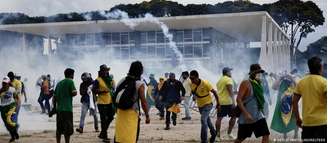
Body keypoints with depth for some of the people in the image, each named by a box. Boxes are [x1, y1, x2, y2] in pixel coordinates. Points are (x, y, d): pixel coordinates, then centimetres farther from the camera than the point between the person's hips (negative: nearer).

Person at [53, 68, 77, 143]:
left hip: (59, 109, 7)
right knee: (68, 129, -5)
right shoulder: (70, 81, -4)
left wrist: (54, 107, 26)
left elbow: (54, 97, 18)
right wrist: (75, 90, 7)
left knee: (59, 128, 12)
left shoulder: (59, 83, 17)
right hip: (67, 109, -7)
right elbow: (74, 93, -15)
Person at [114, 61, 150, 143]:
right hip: (132, 113, -5)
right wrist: (147, 115, -4)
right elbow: (143, 102, -12)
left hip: (120, 112, 5)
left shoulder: (122, 81, 5)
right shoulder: (139, 84, -10)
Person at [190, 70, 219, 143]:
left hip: (208, 104, -6)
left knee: (203, 120, -22)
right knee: (207, 121, 22)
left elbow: (214, 92, -15)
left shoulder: (205, 83, -25)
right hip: (200, 105, 6)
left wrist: (218, 104, -11)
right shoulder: (192, 85, -10)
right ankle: (213, 133, 46)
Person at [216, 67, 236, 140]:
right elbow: (230, 91, -16)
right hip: (227, 102, -8)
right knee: (233, 116, 4)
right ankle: (229, 133, 3)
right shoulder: (229, 79, -7)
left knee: (219, 117, 6)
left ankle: (217, 134, 5)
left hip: (219, 101, 8)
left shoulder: (220, 80, 19)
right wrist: (233, 102, -20)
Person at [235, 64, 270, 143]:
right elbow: (238, 99, -19)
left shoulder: (258, 83, 9)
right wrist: (246, 114, -25)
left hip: (258, 116, 6)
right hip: (246, 118, -6)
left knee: (266, 135, -5)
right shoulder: (246, 83, -13)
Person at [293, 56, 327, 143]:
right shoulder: (323, 82, -6)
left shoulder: (301, 82, 7)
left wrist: (297, 118, 15)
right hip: (322, 121, -4)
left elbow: (294, 102, 8)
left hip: (307, 122, 4)